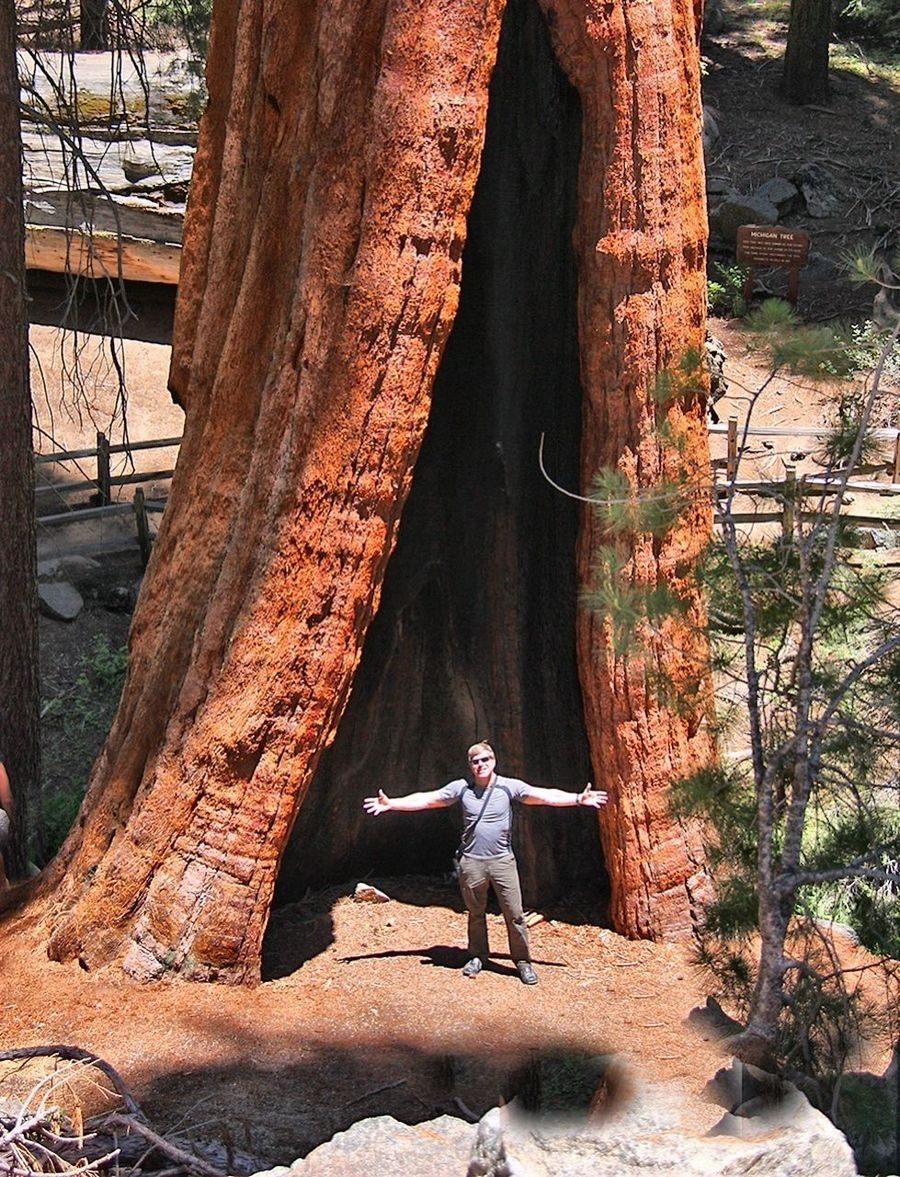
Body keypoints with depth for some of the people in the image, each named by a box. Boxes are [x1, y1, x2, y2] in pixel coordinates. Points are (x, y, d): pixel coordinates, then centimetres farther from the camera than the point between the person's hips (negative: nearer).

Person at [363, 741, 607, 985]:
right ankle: (477, 957, 31)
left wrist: (578, 799, -16)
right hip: (472, 862, 1)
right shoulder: (461, 788, -1)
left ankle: (523, 961, 11)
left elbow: (544, 796, -7)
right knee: (475, 914, 14)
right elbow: (425, 799, 0)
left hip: (502, 860, -1)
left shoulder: (509, 787, -3)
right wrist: (391, 804, -6)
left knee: (514, 914, -1)